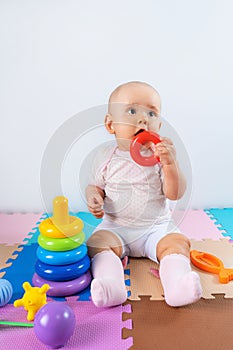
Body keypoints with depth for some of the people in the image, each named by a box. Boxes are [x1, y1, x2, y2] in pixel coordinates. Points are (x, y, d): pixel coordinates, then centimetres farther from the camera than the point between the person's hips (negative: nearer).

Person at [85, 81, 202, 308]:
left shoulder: (161, 155, -4)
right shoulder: (106, 158, -1)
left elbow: (175, 194, -11)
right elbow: (95, 186, 9)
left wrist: (170, 163, -26)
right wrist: (93, 198, -15)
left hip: (155, 227, 0)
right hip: (115, 227, 1)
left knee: (178, 242, -22)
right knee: (97, 243, -23)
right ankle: (110, 284, -35)